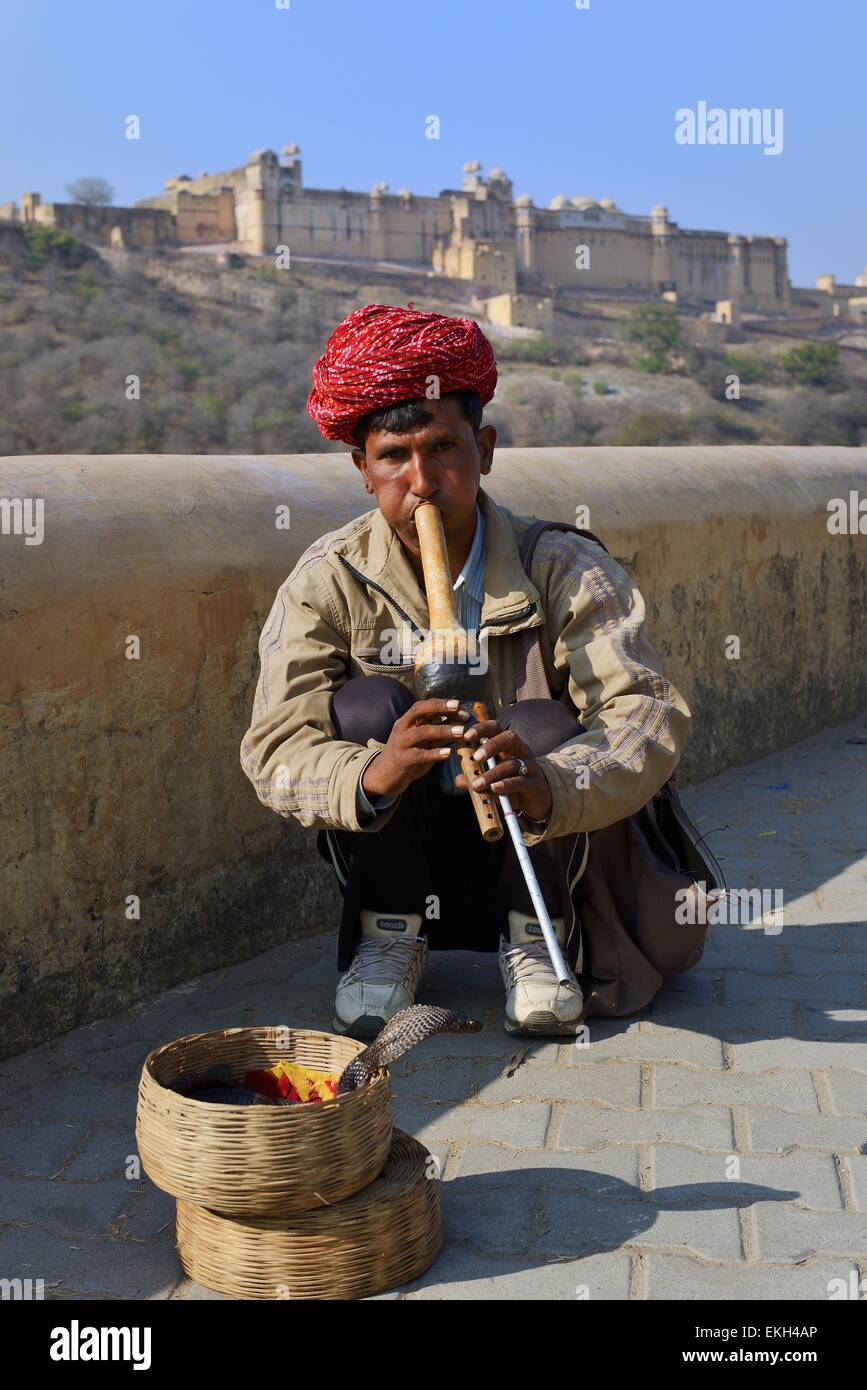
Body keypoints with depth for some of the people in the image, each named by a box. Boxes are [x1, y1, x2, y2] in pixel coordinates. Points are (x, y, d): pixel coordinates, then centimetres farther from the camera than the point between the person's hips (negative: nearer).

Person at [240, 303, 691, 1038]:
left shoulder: (567, 571, -16)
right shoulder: (326, 582, -14)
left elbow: (649, 713, -26)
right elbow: (276, 749, -22)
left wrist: (549, 789, -47)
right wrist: (373, 775, -45)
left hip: (525, 852, 0)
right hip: (395, 858, 1)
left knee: (539, 723, -28)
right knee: (366, 706, -25)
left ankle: (534, 938, -4)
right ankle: (389, 939, -6)